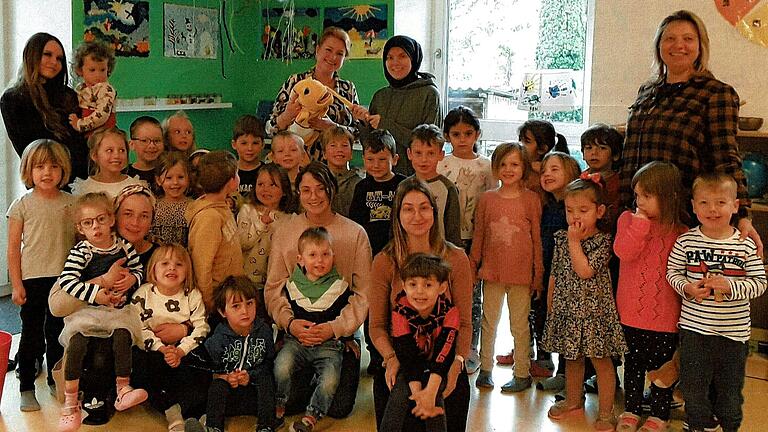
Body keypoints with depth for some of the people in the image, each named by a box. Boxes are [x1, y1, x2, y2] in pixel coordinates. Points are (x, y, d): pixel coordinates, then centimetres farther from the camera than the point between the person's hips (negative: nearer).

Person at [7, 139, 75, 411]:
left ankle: (56, 381, 29)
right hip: (32, 279, -2)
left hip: (63, 279, 2)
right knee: (31, 333, 5)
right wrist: (16, 285, -6)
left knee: (58, 332, 14)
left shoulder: (71, 203, 3)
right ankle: (26, 388, 16)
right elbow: (13, 249, -2)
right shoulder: (22, 205, -3)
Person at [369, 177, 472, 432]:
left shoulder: (456, 259, -2)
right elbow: (377, 326, -1)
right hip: (398, 372, 0)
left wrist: (456, 363, -18)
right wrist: (391, 358, -19)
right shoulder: (384, 262, -2)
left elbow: (464, 324, -2)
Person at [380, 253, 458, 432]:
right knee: (400, 393, -26)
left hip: (438, 368, -1)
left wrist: (430, 392, -40)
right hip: (410, 368, 1)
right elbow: (408, 356, -22)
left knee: (434, 395, -29)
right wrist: (417, 392, -37)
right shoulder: (400, 312, -16)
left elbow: (444, 353, -28)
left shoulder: (449, 312, -18)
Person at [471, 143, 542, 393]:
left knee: (519, 325, 8)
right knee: (488, 323, 13)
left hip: (520, 273, -2)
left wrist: (538, 275, -1)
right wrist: (472, 267, 7)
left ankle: (522, 373, 21)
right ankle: (485, 369, 26)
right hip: (492, 272, 2)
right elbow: (478, 236, 8)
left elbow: (537, 239, -1)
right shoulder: (486, 199, 1)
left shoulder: (531, 200, -4)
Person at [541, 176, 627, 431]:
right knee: (572, 359, 20)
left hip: (593, 310, -5)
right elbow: (554, 275, 11)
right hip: (567, 308, 5)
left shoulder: (602, 241, -12)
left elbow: (585, 271, -25)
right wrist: (550, 305, 13)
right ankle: (573, 401, 37)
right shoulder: (561, 238, 3)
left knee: (601, 361, 5)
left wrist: (574, 241, -20)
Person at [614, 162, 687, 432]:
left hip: (665, 316, -1)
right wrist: (640, 221, -22)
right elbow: (624, 251, -20)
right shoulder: (629, 219, -3)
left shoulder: (680, 232, -5)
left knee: (662, 367, 11)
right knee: (633, 364, 17)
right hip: (631, 311, 1)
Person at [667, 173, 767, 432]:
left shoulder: (746, 246, -7)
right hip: (693, 328, 0)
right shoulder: (685, 241, -5)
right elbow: (672, 271, 3)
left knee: (730, 386, 16)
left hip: (733, 331, 0)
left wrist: (731, 287, -20)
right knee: (694, 386, 12)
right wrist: (687, 288, -16)